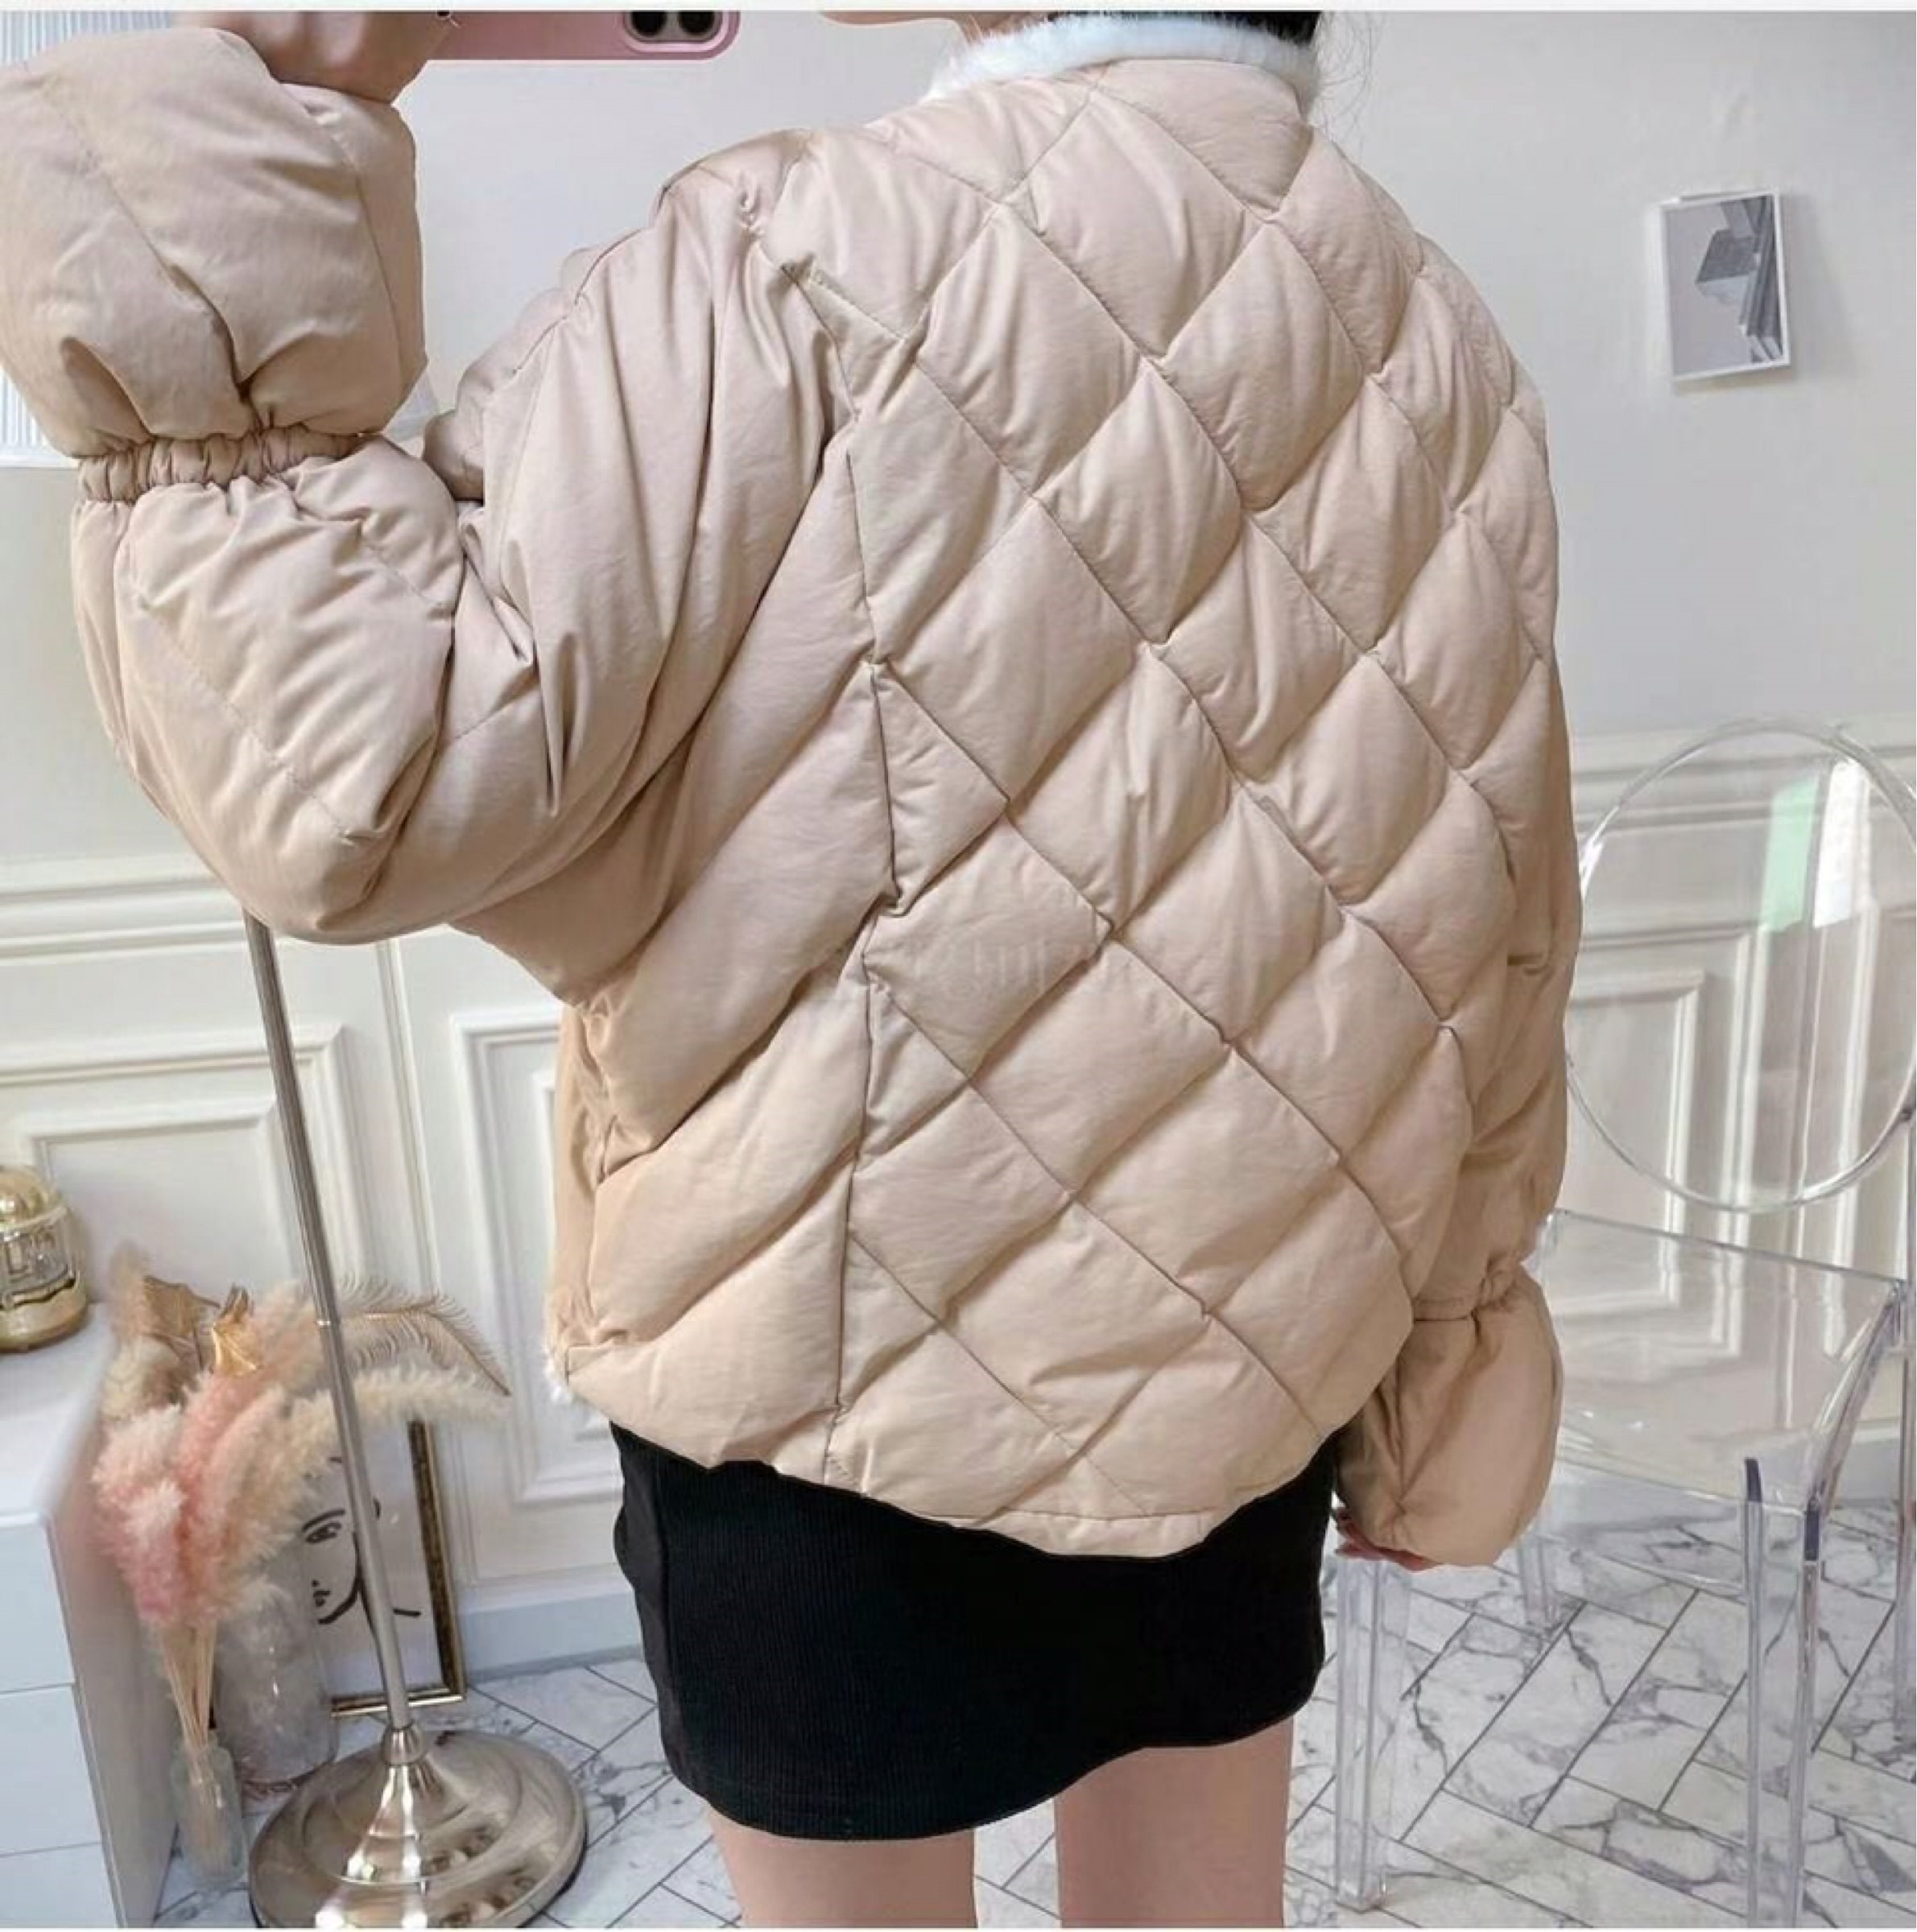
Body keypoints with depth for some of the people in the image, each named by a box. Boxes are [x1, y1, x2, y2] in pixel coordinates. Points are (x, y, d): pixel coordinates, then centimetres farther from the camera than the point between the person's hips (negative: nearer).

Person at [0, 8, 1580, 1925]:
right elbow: (1497, 949, 4)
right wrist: (1428, 1352, 16)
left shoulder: (804, 267, -19)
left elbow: (365, 781, -25)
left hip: (851, 1348, -5)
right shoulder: (1446, 349, 1)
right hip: (1251, 1332, 6)